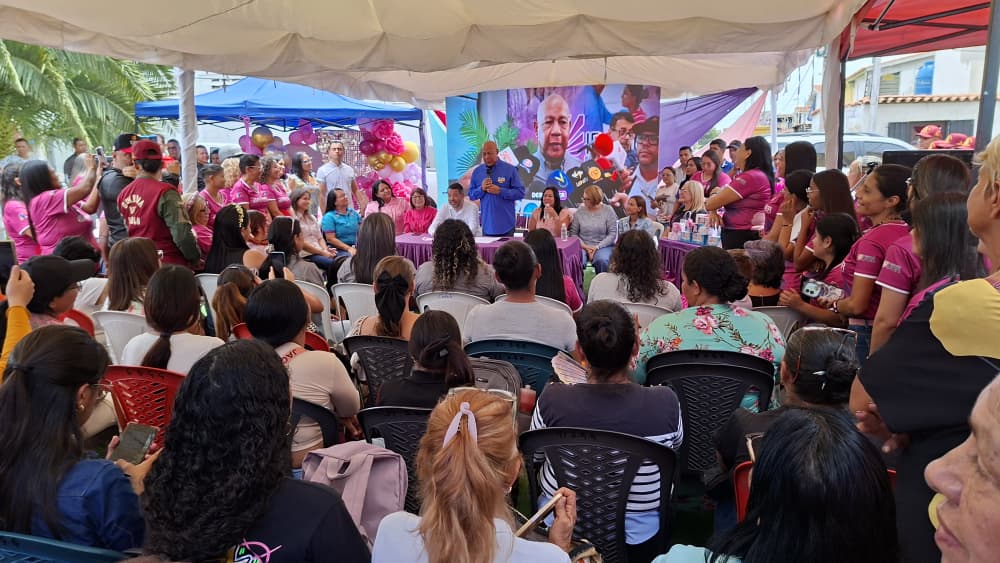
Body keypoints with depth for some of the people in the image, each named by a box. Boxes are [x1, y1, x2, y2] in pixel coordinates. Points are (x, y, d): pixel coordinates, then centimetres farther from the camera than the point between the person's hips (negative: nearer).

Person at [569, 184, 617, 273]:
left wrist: (597, 247, -13)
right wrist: (585, 246, -10)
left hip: (603, 246, -1)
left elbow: (612, 233, -3)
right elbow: (573, 233, 4)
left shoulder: (608, 211, 1)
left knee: (602, 260, -34)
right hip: (583, 246, 1)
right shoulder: (579, 212, 5)